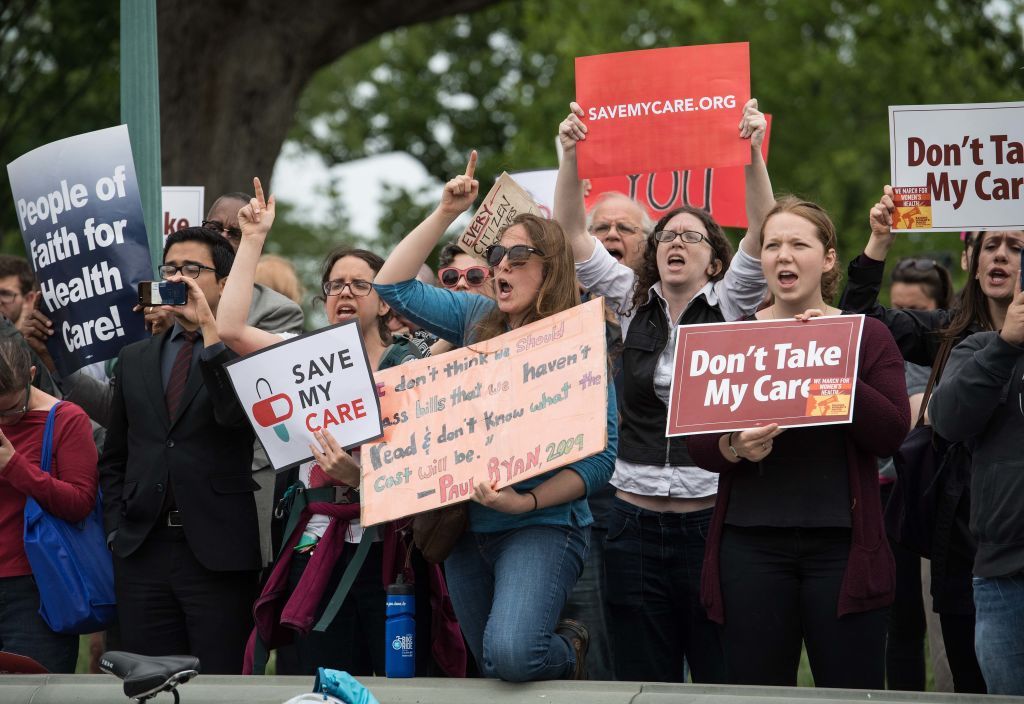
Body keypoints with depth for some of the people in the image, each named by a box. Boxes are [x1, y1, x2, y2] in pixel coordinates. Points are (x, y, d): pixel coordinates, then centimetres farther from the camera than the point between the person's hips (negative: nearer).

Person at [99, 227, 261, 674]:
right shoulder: (134, 360, 17)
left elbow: (237, 415, -19)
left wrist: (208, 327, -17)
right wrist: (116, 530, 9)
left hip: (217, 552, -4)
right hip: (142, 550, 5)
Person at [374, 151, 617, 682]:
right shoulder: (477, 320, 8)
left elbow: (599, 456, -13)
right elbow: (393, 285, 8)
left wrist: (528, 501, -25)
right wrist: (445, 214, 2)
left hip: (542, 526, -6)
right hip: (468, 526, 6)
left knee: (509, 653, -28)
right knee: (488, 666, 12)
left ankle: (568, 652, 5)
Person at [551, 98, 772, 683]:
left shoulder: (729, 305, 4)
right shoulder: (633, 302, 11)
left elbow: (763, 234, -11)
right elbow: (573, 234, 2)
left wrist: (753, 154, -26)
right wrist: (571, 157, -13)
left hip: (711, 519, -3)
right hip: (637, 520, 3)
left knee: (724, 681, -1)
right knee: (643, 685, 6)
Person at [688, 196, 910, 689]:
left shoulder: (867, 336, 6)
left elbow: (892, 434, -6)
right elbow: (697, 444, 5)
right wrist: (734, 447, -16)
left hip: (840, 542, -1)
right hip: (751, 542, 1)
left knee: (852, 692, -2)